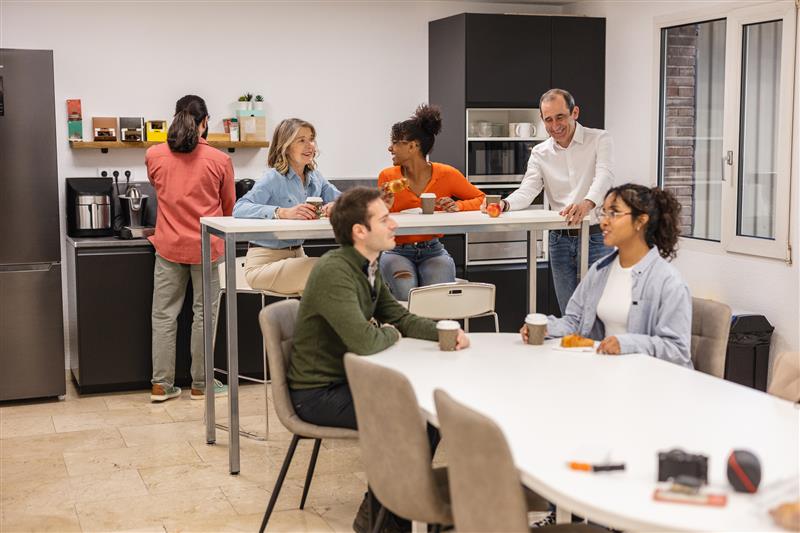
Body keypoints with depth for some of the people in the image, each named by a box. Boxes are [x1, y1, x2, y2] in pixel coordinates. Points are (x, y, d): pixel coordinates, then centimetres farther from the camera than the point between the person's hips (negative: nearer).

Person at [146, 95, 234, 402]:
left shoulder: (154, 156, -3)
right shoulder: (219, 160, -8)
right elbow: (228, 206, 5)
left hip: (169, 247, 2)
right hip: (206, 248, -2)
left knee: (164, 315, 8)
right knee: (204, 315, 8)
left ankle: (161, 385, 11)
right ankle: (200, 384, 16)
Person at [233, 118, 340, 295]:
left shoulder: (314, 177, 7)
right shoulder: (274, 178, -13)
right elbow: (239, 209, -26)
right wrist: (283, 212, -39)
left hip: (297, 255, 7)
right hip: (265, 263, -6)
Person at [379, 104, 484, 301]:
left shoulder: (446, 175, -3)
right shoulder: (387, 177, -2)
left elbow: (481, 199, 7)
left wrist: (458, 206, -13)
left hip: (433, 251, 0)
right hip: (397, 252, 0)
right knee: (406, 297, -29)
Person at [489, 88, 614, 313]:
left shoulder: (599, 139, -4)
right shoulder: (540, 153, 8)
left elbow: (605, 177, -21)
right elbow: (527, 190, -3)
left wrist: (587, 203, -43)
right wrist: (504, 204, -27)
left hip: (596, 237, -4)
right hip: (560, 241, 4)